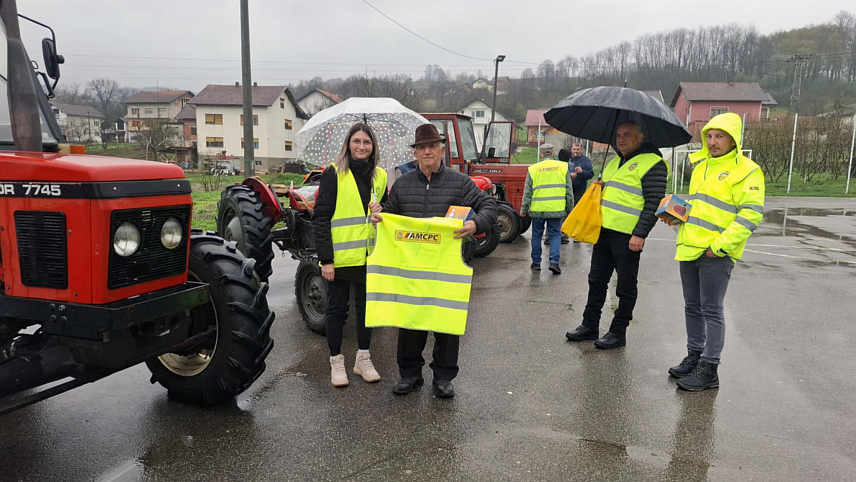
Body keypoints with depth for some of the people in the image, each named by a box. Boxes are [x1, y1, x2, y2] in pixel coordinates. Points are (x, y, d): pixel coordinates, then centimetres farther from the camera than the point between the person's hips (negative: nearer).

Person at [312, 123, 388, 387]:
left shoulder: (380, 176, 9)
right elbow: (321, 217, -8)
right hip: (340, 257, -4)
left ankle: (363, 358, 28)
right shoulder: (334, 173, -6)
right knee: (337, 309, 7)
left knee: (366, 306, 14)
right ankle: (336, 361, 21)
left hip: (369, 256, 5)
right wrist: (325, 258, -14)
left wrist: (381, 212, -5)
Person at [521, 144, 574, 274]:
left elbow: (527, 192, 3)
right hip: (557, 209, 0)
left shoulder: (533, 168, 0)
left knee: (536, 235, 13)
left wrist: (524, 209, 12)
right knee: (555, 235, 8)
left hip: (537, 209, 0)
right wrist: (570, 208, 14)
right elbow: (569, 191, 5)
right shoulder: (563, 166, 2)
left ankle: (536, 262, 19)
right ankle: (554, 262, -5)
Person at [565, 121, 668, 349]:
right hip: (604, 231, 8)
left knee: (626, 288, 4)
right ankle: (589, 326, 24)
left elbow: (654, 202, -16)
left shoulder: (652, 163, -9)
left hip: (628, 237, -8)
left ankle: (618, 333, 15)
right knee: (596, 281, 14)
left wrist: (640, 234, -21)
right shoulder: (615, 162, 18)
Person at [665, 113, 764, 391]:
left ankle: (709, 370, 9)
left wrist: (721, 245, -20)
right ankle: (694, 356, 30)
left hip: (716, 254, -7)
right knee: (692, 307, 16)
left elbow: (751, 214, -16)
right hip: (690, 249, 8)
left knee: (711, 311, -1)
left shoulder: (745, 171, -9)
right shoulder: (701, 166, 15)